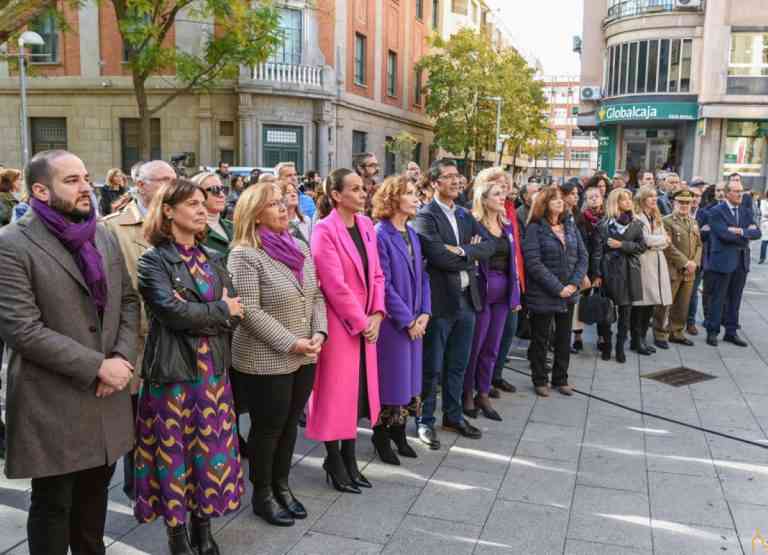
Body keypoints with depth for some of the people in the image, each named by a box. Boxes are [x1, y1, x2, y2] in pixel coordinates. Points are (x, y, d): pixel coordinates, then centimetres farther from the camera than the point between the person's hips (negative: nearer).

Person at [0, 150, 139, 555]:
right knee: (52, 505, 11)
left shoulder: (104, 237, 8)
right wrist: (97, 367, -18)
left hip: (106, 395, 6)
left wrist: (122, 358, -7)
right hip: (53, 403, -5)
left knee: (95, 492, 20)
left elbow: (128, 301, 11)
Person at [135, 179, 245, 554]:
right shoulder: (153, 260, -6)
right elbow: (172, 312, -20)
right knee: (175, 451, 6)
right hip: (173, 369, -5)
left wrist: (195, 314, -14)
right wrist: (218, 310, -9)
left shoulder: (211, 258, 10)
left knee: (211, 448, 11)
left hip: (212, 368, 5)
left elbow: (235, 314, 1)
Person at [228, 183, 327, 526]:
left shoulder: (301, 248, 7)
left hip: (304, 357, 7)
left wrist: (318, 333, -5)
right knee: (268, 427, 7)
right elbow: (249, 311, -20)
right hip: (265, 361, -6)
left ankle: (282, 486, 34)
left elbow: (316, 295, 10)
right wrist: (290, 343, -20)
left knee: (290, 423, 16)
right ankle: (262, 494, 26)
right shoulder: (245, 255, -15)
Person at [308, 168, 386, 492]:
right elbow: (334, 285, -19)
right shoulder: (324, 230, -15)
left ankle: (349, 457, 28)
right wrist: (361, 322, -13)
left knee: (358, 389, 14)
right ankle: (334, 461, 20)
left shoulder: (366, 225, 8)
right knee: (336, 391, 3)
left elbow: (376, 274, 10)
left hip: (366, 323, 7)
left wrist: (376, 314, -2)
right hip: (339, 323, -7)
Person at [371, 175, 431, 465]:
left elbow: (422, 276, 11)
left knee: (409, 376, 14)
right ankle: (381, 437, 20)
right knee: (390, 379, 3)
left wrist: (424, 313, -1)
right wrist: (408, 320, -14)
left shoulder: (412, 234, 9)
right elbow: (383, 284, -16)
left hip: (414, 321, 7)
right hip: (391, 322, -7)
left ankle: (399, 433, 29)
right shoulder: (380, 235, -14)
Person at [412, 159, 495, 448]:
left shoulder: (465, 215, 14)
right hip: (440, 301, -7)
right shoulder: (426, 216, -10)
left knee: (457, 365, 17)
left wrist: (461, 251, -14)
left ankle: (453, 416, 30)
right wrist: (471, 256, -7)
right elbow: (439, 256, -21)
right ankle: (425, 421, 17)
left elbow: (489, 246, 2)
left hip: (467, 299, 7)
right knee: (432, 367, 4)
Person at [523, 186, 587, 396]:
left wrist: (574, 284, -9)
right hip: (543, 295, -5)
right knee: (540, 339, 8)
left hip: (568, 294, 5)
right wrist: (558, 288, -18)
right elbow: (533, 263, -17)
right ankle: (540, 380, 23)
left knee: (564, 338, 14)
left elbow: (582, 257, 6)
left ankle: (561, 379, 29)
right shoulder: (535, 228, -9)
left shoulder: (570, 226, 8)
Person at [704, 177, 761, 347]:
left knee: (735, 299, 11)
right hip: (722, 261, -5)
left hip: (741, 261, 6)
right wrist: (747, 234, -8)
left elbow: (757, 233, 1)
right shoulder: (716, 211, -7)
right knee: (718, 299, 2)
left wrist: (741, 231, -17)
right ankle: (712, 332, 10)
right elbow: (725, 234, -18)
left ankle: (731, 332, 20)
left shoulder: (746, 211, 12)